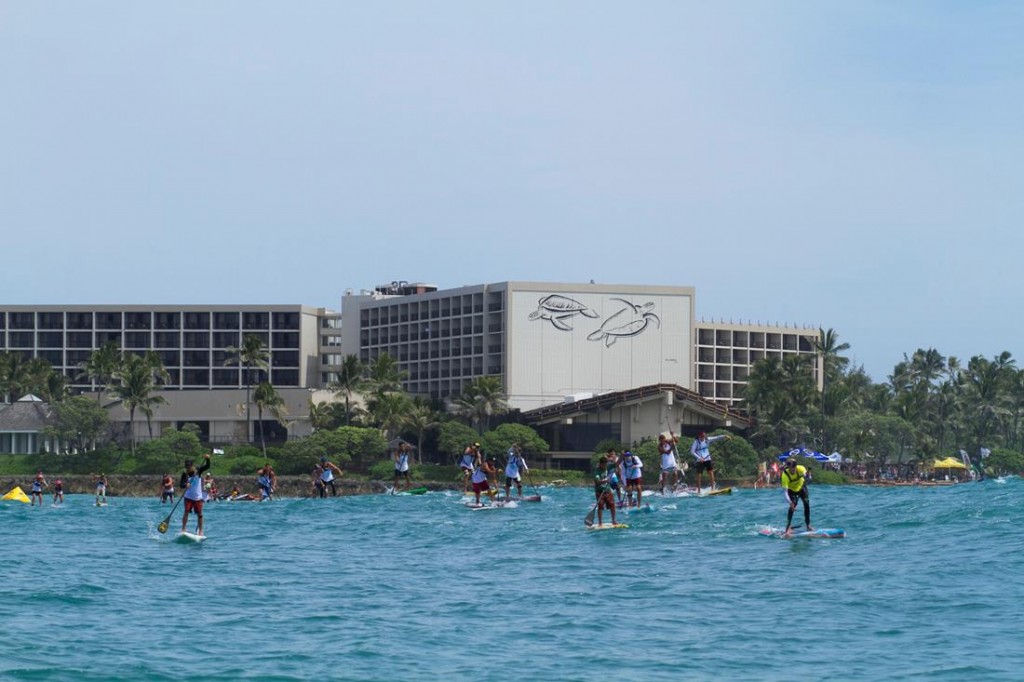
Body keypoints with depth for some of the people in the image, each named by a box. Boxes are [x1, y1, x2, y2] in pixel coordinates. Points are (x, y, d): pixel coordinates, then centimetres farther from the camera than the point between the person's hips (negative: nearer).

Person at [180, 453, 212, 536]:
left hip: (198, 497, 1)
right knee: (186, 512, -13)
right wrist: (185, 485, -33)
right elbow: (181, 485, -11)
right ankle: (183, 529, -9)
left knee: (199, 514, 2)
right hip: (188, 497, 0)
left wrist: (207, 459, -31)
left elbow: (207, 466, -13)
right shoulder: (185, 474, -5)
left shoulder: (198, 471, -3)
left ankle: (200, 531, 14)